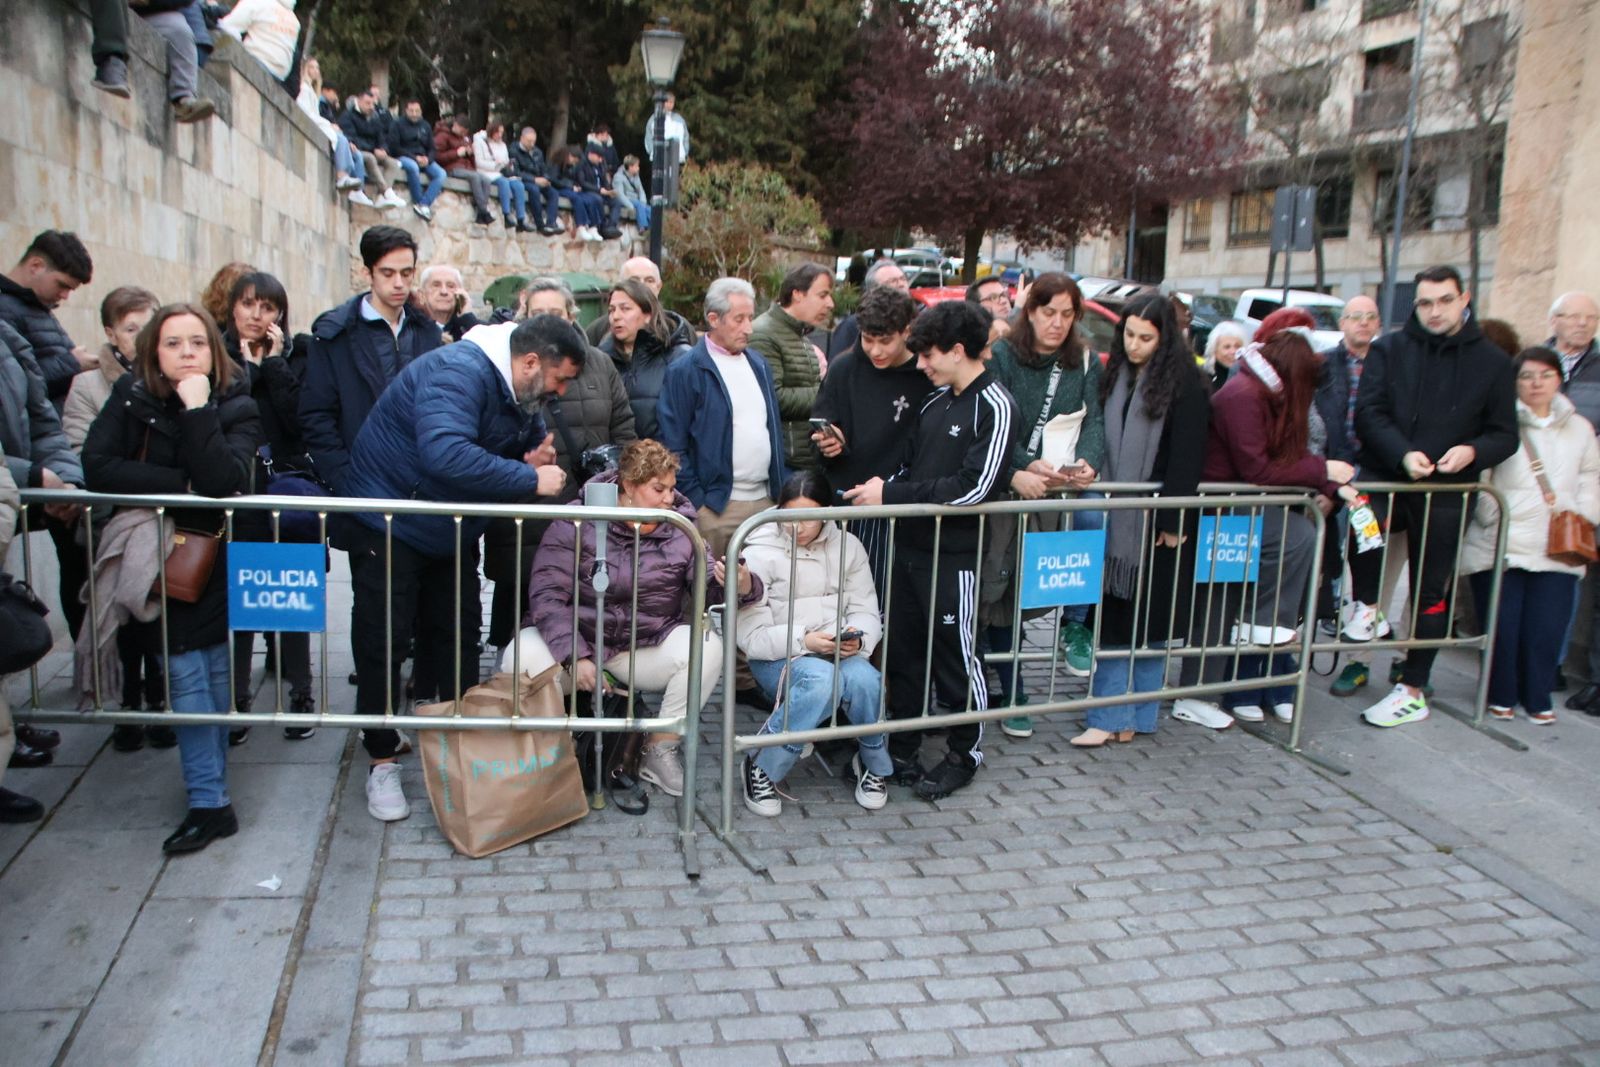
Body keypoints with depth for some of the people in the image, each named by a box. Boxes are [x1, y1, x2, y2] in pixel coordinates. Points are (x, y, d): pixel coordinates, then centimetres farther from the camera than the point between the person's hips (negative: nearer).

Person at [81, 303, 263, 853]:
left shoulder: (236, 406, -11)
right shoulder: (131, 396, -5)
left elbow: (221, 481, -27)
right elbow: (97, 466, -18)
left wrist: (198, 408, -30)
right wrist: (180, 485, -22)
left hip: (214, 551, -1)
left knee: (209, 666, 2)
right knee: (186, 669, -2)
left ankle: (210, 796, 11)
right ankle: (210, 801, 8)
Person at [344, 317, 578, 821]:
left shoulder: (519, 393, 0)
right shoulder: (458, 372, -30)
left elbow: (528, 439, 15)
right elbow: (446, 454, -45)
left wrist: (533, 458, -10)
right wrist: (530, 479, -39)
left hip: (453, 530, 9)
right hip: (389, 523, -8)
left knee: (460, 639, 12)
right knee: (381, 643, -1)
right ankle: (382, 762, 12)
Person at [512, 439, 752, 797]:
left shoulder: (680, 528, 0)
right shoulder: (577, 522, -9)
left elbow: (709, 586, -7)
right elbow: (547, 595, -15)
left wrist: (742, 586, -32)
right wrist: (576, 657, -28)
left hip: (648, 647, 2)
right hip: (574, 640, -2)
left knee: (707, 647, -25)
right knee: (522, 661, -31)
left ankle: (660, 749, -8)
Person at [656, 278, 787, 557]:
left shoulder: (758, 364, 15)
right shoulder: (684, 372, -6)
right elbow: (673, 447, -8)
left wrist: (778, 491, 13)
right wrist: (697, 503, -12)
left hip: (765, 501, 6)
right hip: (717, 507, -6)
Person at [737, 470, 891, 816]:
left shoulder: (847, 546, 7)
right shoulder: (760, 553, -5)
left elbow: (866, 611, 7)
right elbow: (750, 635, -10)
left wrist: (858, 638, -17)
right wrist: (804, 641, -24)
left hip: (839, 654, 3)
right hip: (778, 658, -3)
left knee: (863, 678, -33)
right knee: (822, 679, -37)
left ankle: (875, 765, -2)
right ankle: (760, 769, -17)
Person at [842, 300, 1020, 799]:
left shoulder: (994, 407, -11)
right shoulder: (935, 401, 14)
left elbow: (974, 486, -19)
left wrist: (892, 494, -16)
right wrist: (882, 489, -3)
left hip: (953, 555, -7)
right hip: (908, 545, 7)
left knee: (956, 656, 5)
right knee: (902, 651, 12)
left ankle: (965, 754, 22)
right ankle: (901, 748, 26)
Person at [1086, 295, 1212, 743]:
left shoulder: (1184, 382, -6)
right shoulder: (1114, 376, 10)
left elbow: (1188, 456, -10)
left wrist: (1173, 520, -14)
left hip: (1158, 521, -5)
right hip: (1117, 518, 5)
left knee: (1150, 618, 4)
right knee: (1113, 617, 4)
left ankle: (1136, 716, 12)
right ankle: (1109, 716, 10)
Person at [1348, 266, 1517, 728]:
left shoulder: (1492, 362, 6)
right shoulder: (1389, 349, 3)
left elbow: (1505, 434, 7)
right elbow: (1369, 413, -5)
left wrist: (1472, 450, -15)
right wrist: (1403, 454, -22)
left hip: (1446, 490, 1)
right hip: (1384, 477, -1)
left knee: (1430, 593, 7)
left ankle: (1412, 690, 20)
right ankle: (1366, 606, -6)